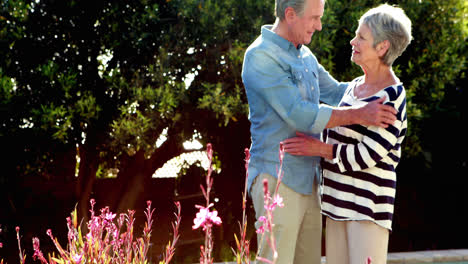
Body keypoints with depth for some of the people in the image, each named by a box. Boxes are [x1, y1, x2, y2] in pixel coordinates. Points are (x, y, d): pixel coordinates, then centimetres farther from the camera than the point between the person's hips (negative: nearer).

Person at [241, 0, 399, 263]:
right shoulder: (260, 56, -13)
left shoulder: (305, 56, 15)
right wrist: (359, 115, -22)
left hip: (307, 181, 9)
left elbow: (335, 93, 29)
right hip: (277, 179, -9)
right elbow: (300, 114, -21)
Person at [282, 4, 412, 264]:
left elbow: (368, 155, -18)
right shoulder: (355, 86, 14)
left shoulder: (392, 96, -13)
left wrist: (320, 148, -15)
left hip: (368, 203, -9)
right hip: (339, 199, 9)